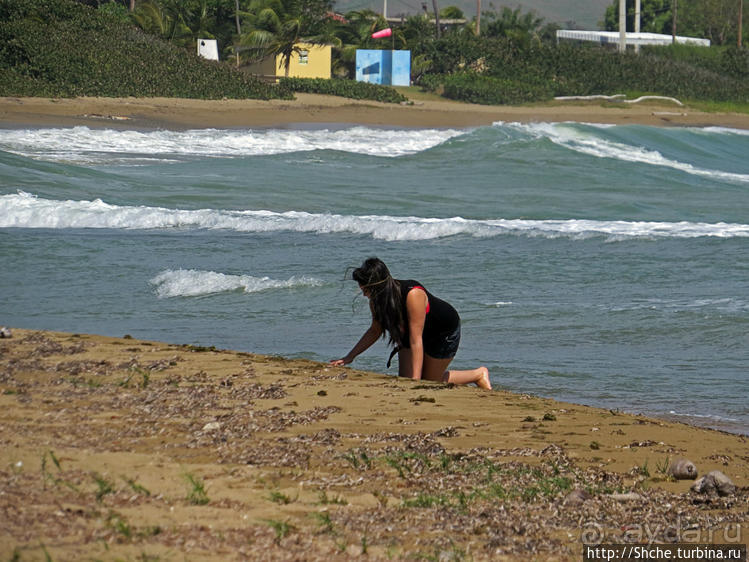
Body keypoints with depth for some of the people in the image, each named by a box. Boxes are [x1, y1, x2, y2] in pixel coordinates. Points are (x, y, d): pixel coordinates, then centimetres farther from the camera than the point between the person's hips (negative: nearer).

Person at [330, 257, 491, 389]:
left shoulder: (413, 295, -41)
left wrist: (415, 380, -41)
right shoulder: (376, 299, -20)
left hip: (445, 331, -7)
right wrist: (350, 356, -8)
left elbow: (416, 340, -40)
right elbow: (375, 330, -1)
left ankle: (479, 374, 20)